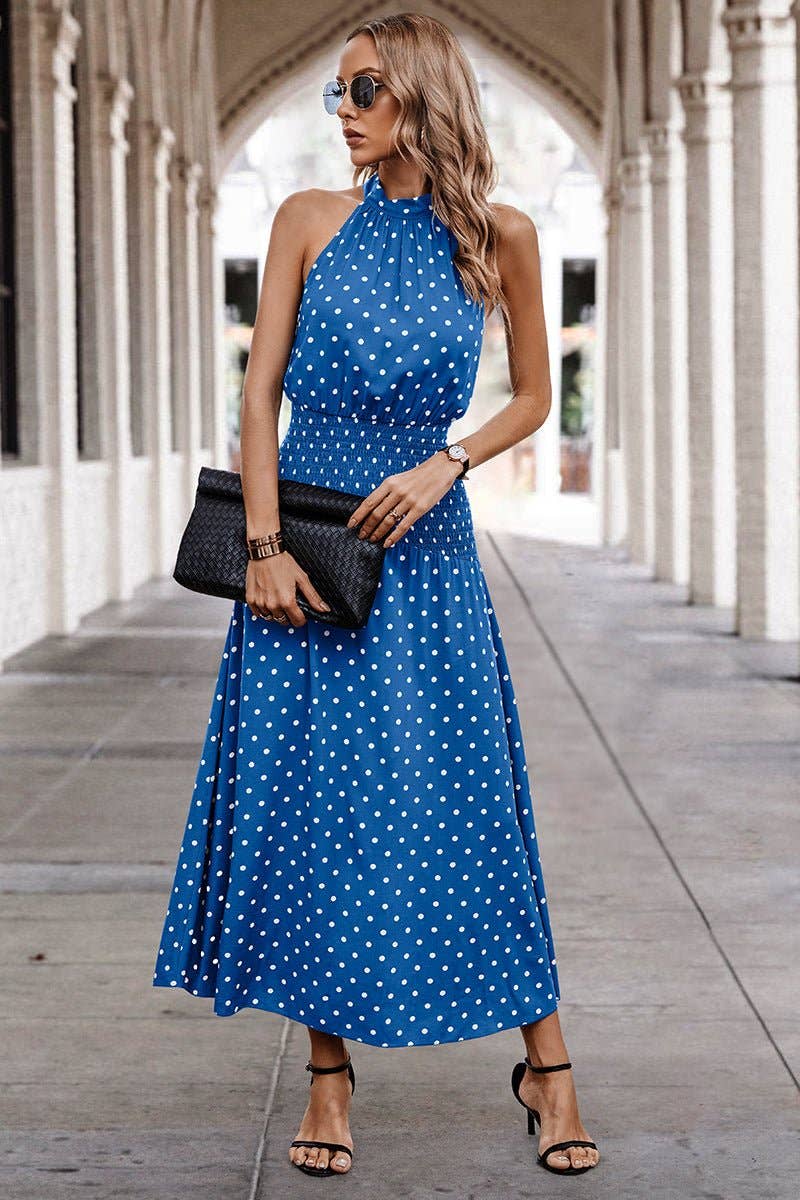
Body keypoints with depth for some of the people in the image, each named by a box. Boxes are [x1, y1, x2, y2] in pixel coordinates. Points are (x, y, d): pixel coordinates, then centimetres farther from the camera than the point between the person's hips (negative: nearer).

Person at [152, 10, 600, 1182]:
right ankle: (330, 1080, 12)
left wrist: (445, 465, -8)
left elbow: (532, 397, 10)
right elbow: (260, 391, 0)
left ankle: (546, 1066, 11)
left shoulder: (499, 235, 2)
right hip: (304, 537, 1)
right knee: (308, 802, 1)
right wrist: (263, 543, -9)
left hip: (421, 545, -1)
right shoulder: (309, 220, 4)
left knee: (466, 801, 0)